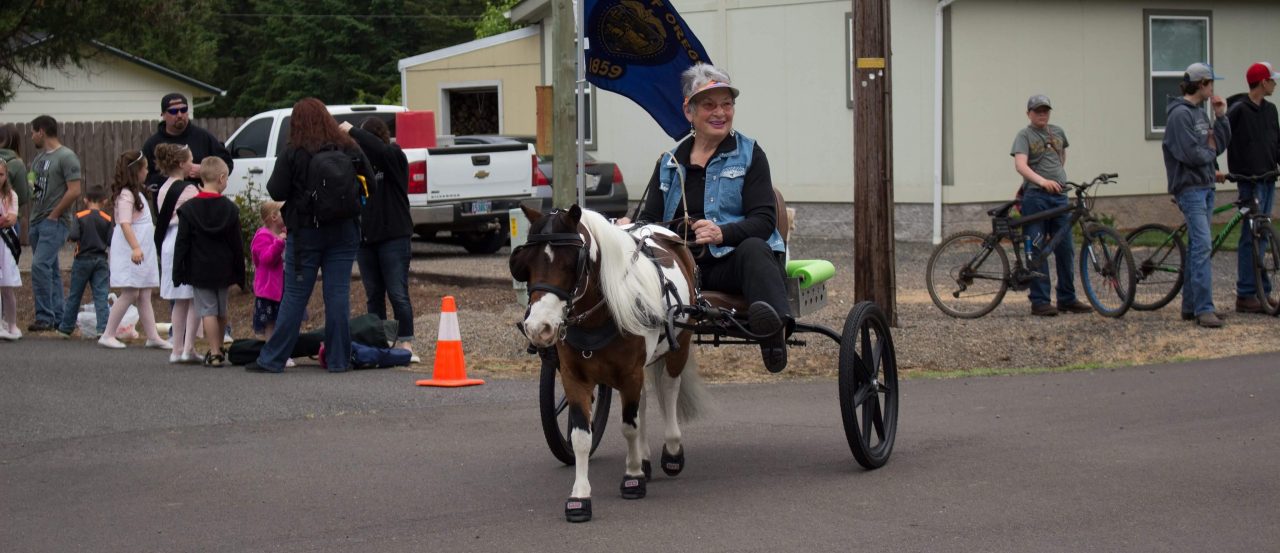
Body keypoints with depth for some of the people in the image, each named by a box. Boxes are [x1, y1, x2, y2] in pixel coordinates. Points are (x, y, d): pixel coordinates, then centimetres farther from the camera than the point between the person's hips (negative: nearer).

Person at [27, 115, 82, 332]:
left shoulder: (66, 157, -10)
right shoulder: (38, 157, 17)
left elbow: (74, 191, -16)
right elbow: (31, 186, 25)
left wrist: (54, 215, -14)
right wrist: (28, 186, 2)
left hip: (54, 222, -9)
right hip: (37, 221, 9)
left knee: (40, 265, -17)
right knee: (51, 269, 11)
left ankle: (45, 317, -13)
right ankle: (59, 316, 16)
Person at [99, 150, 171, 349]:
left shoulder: (137, 192, 17)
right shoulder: (126, 195, -13)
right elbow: (125, 223, -23)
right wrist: (135, 247, -32)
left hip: (142, 252, 10)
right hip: (130, 252, -10)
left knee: (144, 295, 8)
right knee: (130, 293, -9)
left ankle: (153, 336, 9)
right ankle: (108, 335, -4)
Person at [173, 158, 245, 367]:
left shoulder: (188, 209, -6)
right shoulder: (230, 208, -2)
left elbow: (182, 244, -6)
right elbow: (237, 244, 1)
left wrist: (178, 272, 0)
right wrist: (239, 273, 8)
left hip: (199, 269, -2)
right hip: (223, 269, 2)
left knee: (208, 310, 0)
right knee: (221, 310, 16)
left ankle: (214, 353, -4)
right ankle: (219, 348, 30)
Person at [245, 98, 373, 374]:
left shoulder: (292, 155, -10)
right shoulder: (349, 150, 1)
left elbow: (276, 193, -11)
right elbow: (370, 187, 4)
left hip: (305, 232, -2)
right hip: (343, 232, 2)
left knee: (294, 296, 2)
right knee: (338, 294, 4)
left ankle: (272, 359, 6)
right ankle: (339, 359, 4)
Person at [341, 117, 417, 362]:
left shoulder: (395, 158, -4)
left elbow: (380, 149, -25)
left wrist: (352, 132, -19)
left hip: (393, 237, -5)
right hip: (365, 238, 5)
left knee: (398, 294, -5)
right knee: (373, 295, 8)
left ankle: (406, 344, -1)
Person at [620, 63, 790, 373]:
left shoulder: (749, 155, 11)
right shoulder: (670, 163, 23)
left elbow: (764, 220, -1)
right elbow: (650, 219, 16)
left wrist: (723, 233, -23)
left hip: (730, 263, -3)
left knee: (754, 249, -40)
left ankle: (775, 329, -68)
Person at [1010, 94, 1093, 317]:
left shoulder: (1058, 132, 17)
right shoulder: (1024, 135, -1)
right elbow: (1020, 165, -17)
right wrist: (1042, 181, -30)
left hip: (1059, 196, 5)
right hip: (1035, 197, -5)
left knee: (1065, 248, 6)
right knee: (1037, 250, -5)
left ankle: (1067, 298, 15)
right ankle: (1040, 302, -3)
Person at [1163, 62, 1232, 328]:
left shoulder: (1199, 114, 17)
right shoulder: (1180, 114, -13)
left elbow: (1221, 144, 14)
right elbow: (1191, 154, -21)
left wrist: (1221, 116, 5)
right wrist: (1210, 152, -3)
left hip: (1205, 187, 10)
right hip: (1189, 188, -10)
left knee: (1197, 247, 11)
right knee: (1202, 246, -15)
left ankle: (1191, 306, 15)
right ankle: (1204, 309, -17)